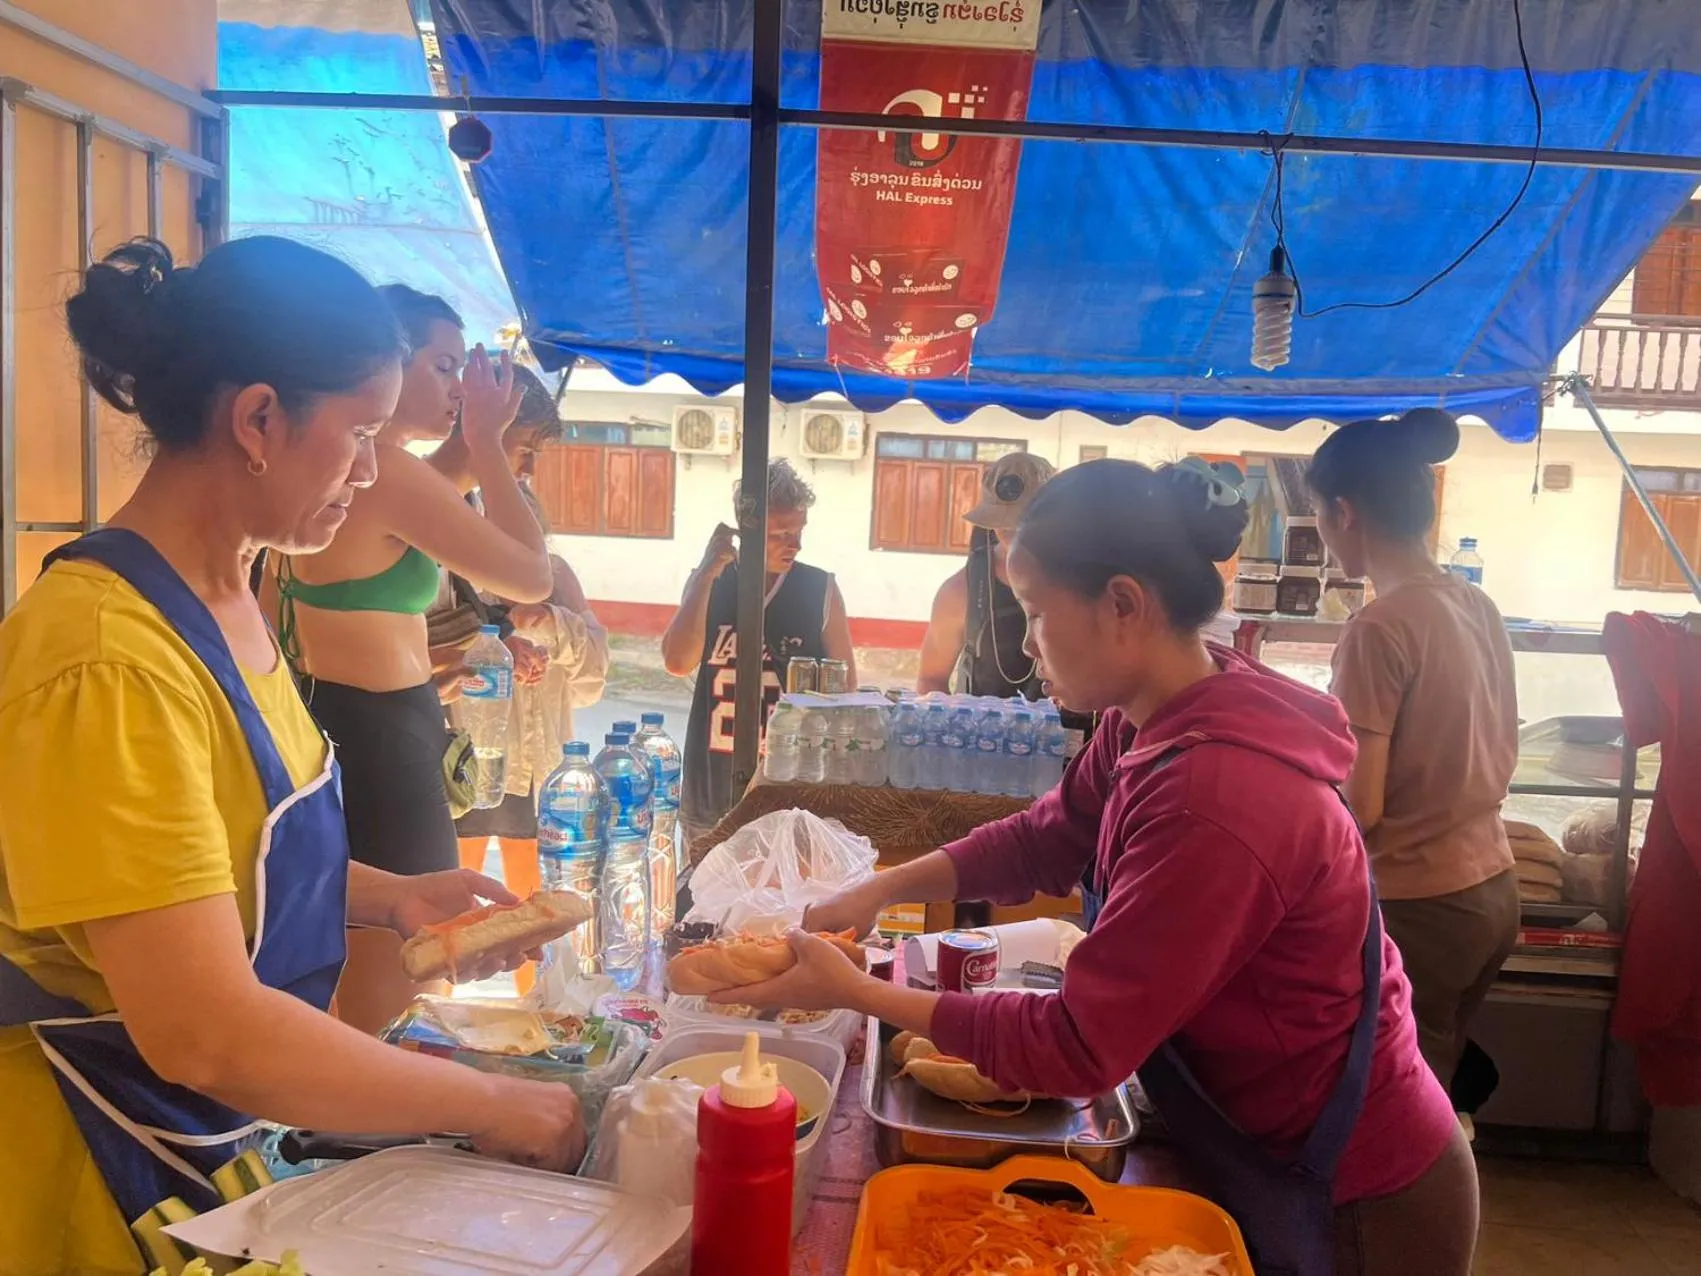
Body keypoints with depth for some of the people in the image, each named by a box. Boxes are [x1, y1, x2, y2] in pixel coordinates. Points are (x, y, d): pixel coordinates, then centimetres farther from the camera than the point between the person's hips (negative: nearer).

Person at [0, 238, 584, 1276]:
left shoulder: (228, 602, 0)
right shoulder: (109, 661, -28)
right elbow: (206, 1032, -31)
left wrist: (388, 897, 1)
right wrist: (491, 1106, -23)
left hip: (224, 1124, 8)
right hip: (110, 1161, -8)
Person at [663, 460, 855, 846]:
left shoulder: (820, 589, -2)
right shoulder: (706, 581, 2)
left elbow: (844, 683, 6)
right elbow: (678, 663, -12)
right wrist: (707, 574, -14)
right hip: (711, 792, 2)